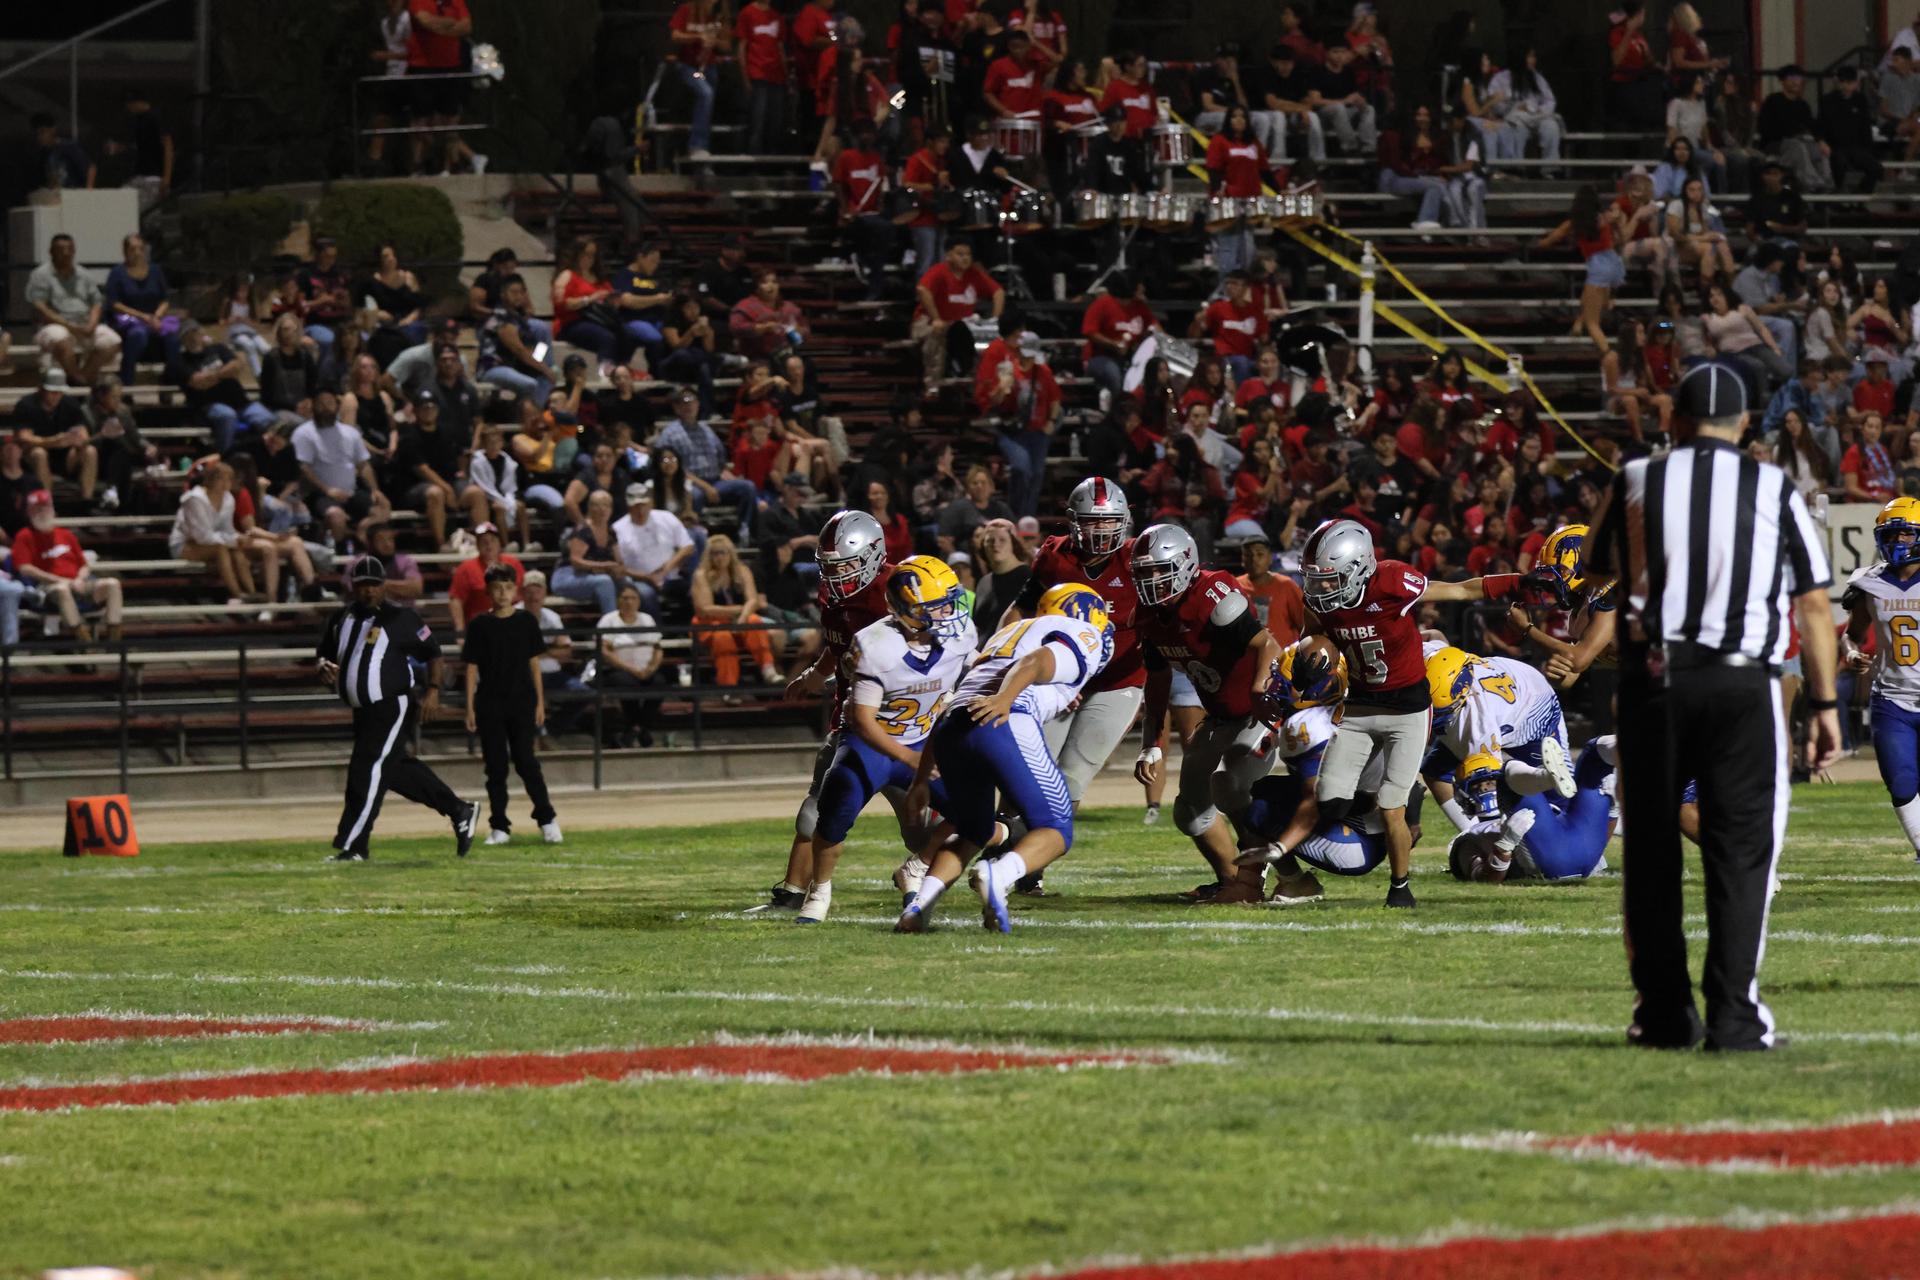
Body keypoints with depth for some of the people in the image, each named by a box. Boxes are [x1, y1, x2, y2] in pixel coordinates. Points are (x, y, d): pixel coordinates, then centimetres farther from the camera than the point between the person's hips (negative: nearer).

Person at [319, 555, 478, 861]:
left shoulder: (400, 618, -8)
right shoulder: (342, 618, 9)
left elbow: (432, 652, -3)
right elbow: (323, 652, 18)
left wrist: (432, 690, -13)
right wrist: (325, 667, -5)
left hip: (394, 706, -8)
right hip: (364, 710, 8)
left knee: (369, 769, -13)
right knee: (397, 769, 16)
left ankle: (352, 845, -12)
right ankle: (459, 811, 30)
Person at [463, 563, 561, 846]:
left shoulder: (526, 622, 4)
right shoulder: (479, 626, 2)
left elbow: (534, 663, 7)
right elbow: (472, 667, 3)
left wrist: (540, 702, 3)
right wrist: (470, 708, -2)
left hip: (522, 701, -1)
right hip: (490, 704, 1)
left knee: (526, 761, -6)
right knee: (495, 765, 3)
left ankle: (547, 819, 3)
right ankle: (499, 827, 8)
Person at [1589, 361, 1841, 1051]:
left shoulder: (1636, 483, 3)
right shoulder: (1775, 491, 1)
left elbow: (1599, 568, 17)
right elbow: (1815, 606, 2)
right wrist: (1825, 704, 7)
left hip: (1653, 678, 1)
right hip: (1743, 688, -1)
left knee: (1653, 848, 11)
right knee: (1740, 848, 3)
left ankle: (1664, 1012, 13)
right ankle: (1732, 1014, -3)